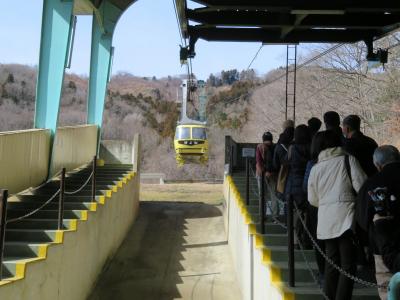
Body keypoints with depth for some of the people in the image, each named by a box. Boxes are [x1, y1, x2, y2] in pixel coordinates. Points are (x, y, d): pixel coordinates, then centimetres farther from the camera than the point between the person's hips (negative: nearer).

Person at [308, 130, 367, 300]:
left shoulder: (315, 168, 9)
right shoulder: (348, 160, -2)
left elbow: (313, 200, 13)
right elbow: (362, 186, -9)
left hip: (326, 221, 4)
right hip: (346, 218, -4)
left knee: (332, 264, 14)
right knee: (348, 266, -2)